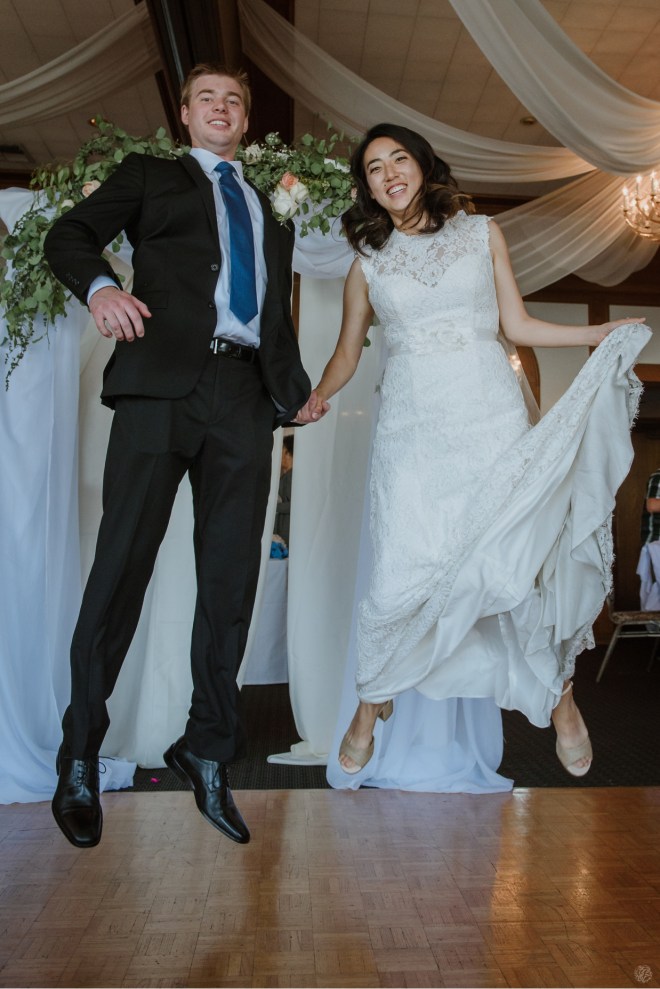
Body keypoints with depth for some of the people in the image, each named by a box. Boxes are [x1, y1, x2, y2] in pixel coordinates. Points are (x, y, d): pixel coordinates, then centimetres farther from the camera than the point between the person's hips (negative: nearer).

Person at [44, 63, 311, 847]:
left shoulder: (273, 211, 31)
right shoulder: (150, 175, 21)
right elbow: (68, 235, 8)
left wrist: (296, 394, 12)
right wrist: (100, 285, -15)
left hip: (246, 392, 4)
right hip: (162, 381, -3)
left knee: (231, 578, 1)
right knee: (122, 564, -7)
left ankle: (207, 752, 14)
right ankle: (79, 759, 7)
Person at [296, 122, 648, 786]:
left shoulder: (481, 234, 13)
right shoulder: (367, 264, 14)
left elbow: (517, 325, 12)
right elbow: (348, 351, 15)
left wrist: (603, 333, 6)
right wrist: (318, 397, -3)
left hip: (493, 419, 0)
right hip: (412, 428, 0)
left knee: (522, 562, -3)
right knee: (399, 576, -5)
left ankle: (559, 695, 22)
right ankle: (371, 704, 19)